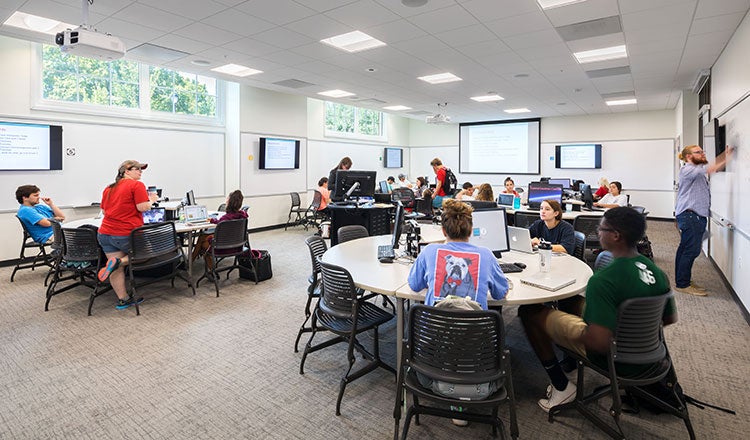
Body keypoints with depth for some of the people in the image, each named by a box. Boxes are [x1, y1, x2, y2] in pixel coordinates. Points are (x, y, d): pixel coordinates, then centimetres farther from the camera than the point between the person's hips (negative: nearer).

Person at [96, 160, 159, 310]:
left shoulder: (109, 188, 16)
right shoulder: (137, 185, -7)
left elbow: (104, 210, 23)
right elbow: (143, 207, -16)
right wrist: (151, 199, 3)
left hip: (105, 233, 7)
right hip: (127, 234, -7)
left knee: (117, 270, 10)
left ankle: (123, 299, 15)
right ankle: (118, 262, -4)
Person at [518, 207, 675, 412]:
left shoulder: (603, 280, -32)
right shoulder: (658, 272, -7)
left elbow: (600, 342, -35)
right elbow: (671, 318, 8)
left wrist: (576, 336, -15)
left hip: (614, 358, -8)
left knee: (529, 311, -3)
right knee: (570, 300, 23)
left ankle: (561, 386, 6)